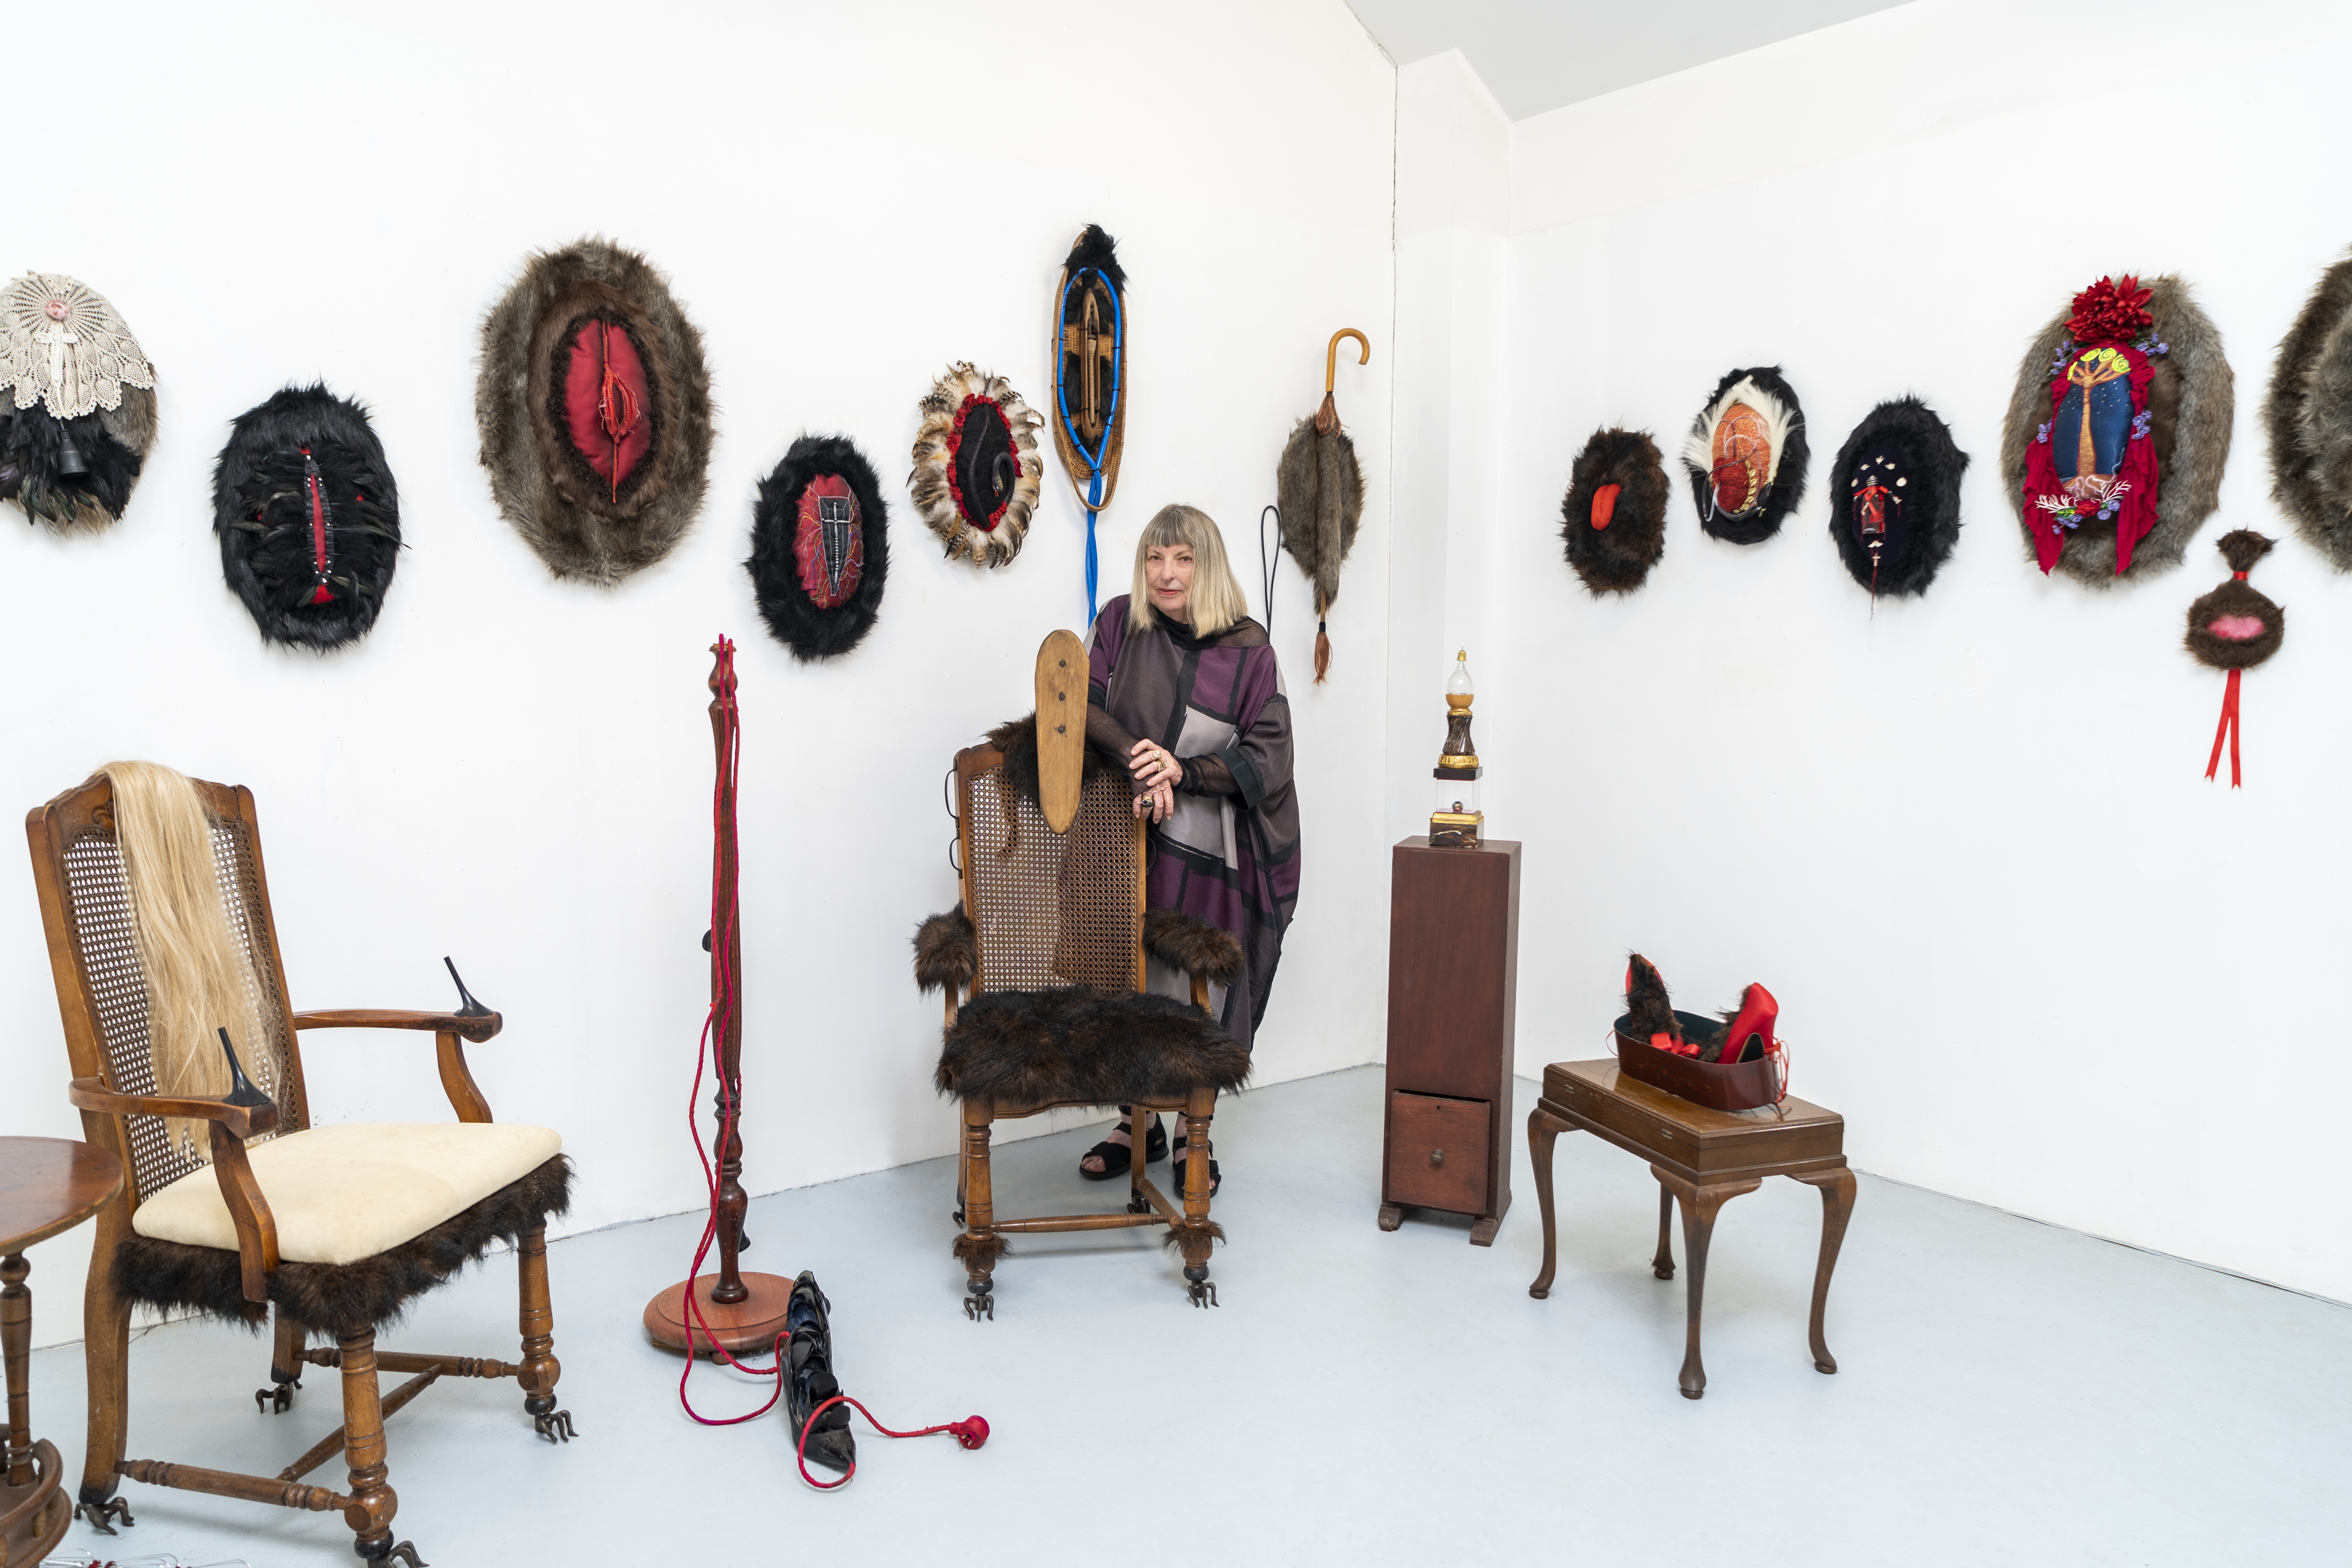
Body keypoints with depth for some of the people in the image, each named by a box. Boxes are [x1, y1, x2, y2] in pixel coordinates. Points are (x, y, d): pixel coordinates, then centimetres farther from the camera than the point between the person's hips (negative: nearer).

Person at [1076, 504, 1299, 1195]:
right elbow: (1085, 705, -9)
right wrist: (1138, 760, -25)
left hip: (1211, 851, -1)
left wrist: (1184, 771, -22)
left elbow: (1268, 757, -8)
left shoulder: (1248, 649, -4)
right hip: (1130, 843, 2)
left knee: (1202, 993, 4)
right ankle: (1138, 1123, 29)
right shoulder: (1121, 622, 1)